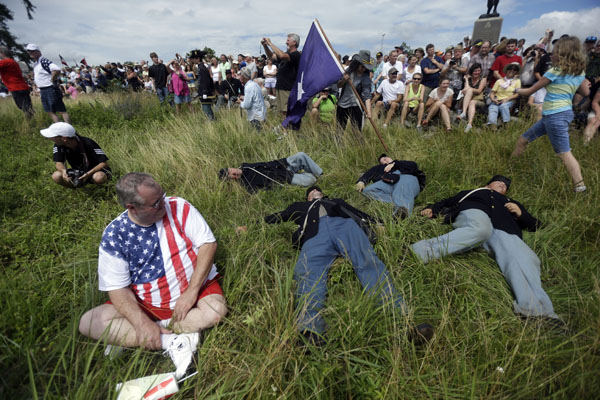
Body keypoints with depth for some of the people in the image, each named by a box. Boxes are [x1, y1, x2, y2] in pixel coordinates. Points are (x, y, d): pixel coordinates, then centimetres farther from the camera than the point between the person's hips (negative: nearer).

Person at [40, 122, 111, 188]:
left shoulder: (88, 143, -25)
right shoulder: (58, 145, -9)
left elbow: (104, 163, -27)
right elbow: (58, 162, -13)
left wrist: (88, 174, -40)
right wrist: (63, 170, -38)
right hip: (78, 173, 5)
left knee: (99, 177, -40)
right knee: (56, 176, -22)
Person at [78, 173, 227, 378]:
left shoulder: (178, 207, -10)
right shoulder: (114, 235, -8)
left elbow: (208, 244, -12)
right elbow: (118, 288, -8)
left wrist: (192, 291, -20)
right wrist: (142, 323, -24)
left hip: (194, 290, -1)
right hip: (145, 304, 1)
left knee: (215, 310, -30)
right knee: (89, 322, -16)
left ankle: (128, 339, -16)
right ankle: (172, 341, -21)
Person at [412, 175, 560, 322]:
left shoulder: (512, 202, 45)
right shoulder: (472, 192, 41)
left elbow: (534, 225, 37)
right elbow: (446, 202, 37)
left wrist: (520, 213, 16)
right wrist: (431, 209, 15)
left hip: (503, 231, 3)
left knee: (526, 259, -28)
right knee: (480, 228, -42)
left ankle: (534, 309, -41)